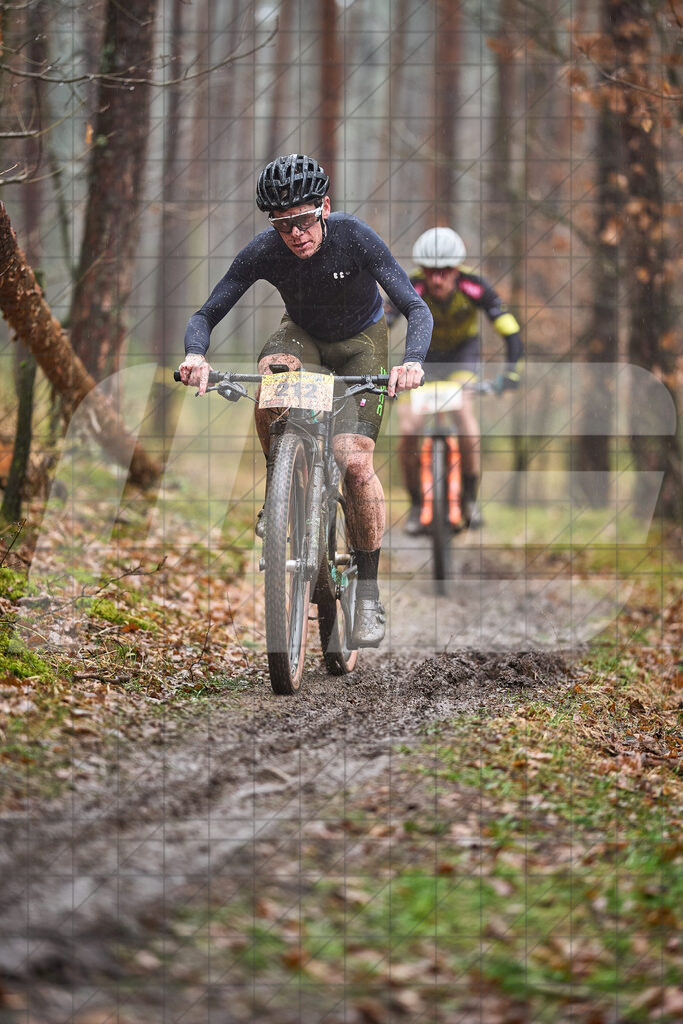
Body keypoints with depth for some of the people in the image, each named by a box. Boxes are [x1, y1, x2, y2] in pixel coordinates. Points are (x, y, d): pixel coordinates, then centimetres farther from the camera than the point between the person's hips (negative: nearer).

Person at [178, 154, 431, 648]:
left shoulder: (354, 237, -32)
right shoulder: (263, 252, -26)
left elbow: (418, 310, -33)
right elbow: (205, 315, -22)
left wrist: (412, 362, -54)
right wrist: (196, 356, -45)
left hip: (360, 340, -2)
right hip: (303, 333, 2)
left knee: (355, 460, -20)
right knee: (270, 374, -36)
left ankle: (369, 592, -5)